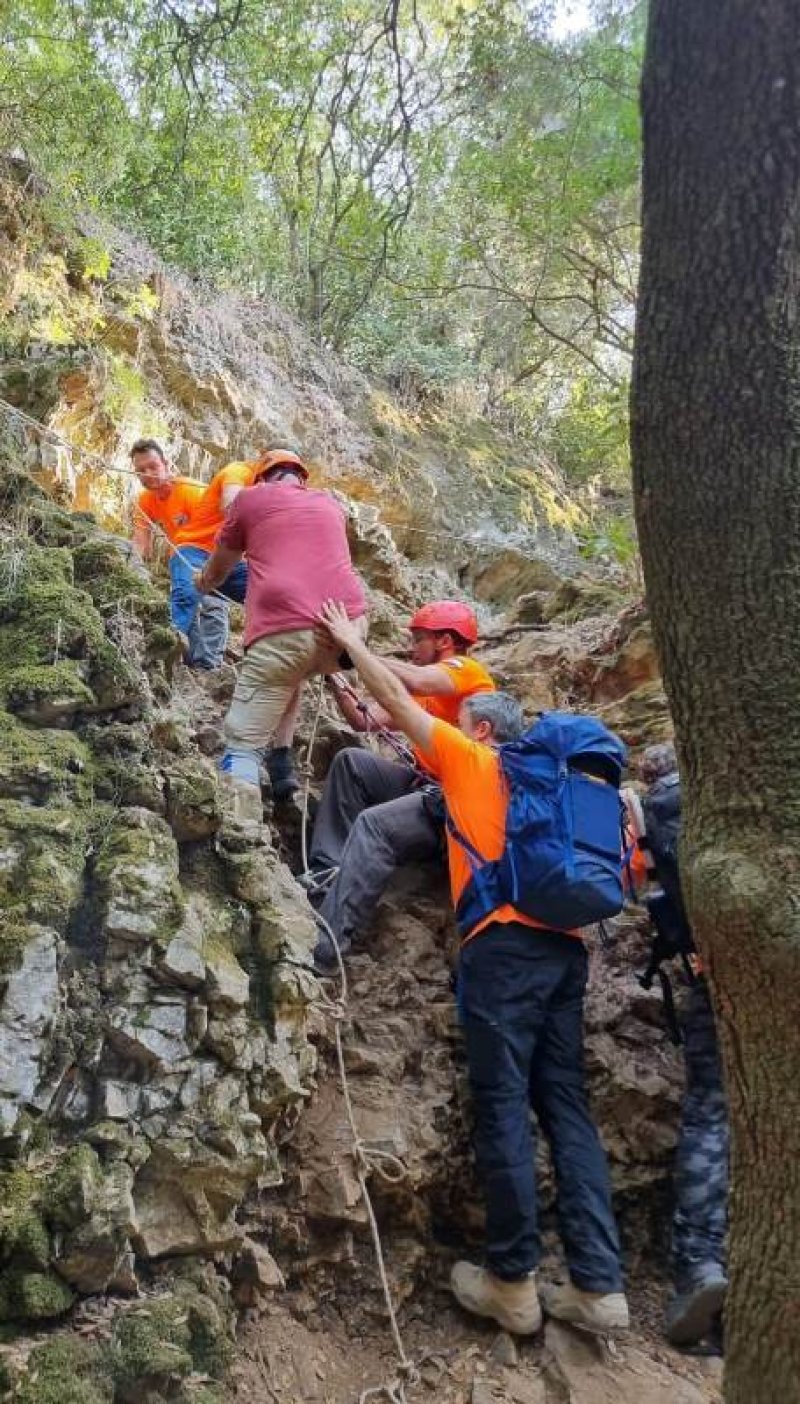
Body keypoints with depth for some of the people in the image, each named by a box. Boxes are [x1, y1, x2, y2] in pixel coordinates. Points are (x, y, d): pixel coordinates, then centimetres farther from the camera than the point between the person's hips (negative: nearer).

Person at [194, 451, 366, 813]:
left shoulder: (251, 498, 18)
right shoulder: (330, 503, 28)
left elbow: (216, 571, 31)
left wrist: (203, 583, 54)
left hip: (284, 630, -4)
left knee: (241, 745, 1)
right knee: (293, 672, 36)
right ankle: (282, 761, 22)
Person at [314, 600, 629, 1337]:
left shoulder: (469, 759, 10)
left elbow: (396, 697, 16)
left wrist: (348, 638, 27)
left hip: (506, 942, -6)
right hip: (564, 945, 6)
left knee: (503, 1106, -4)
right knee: (567, 1108, 4)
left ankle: (513, 1282, -2)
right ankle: (599, 1285, 1)